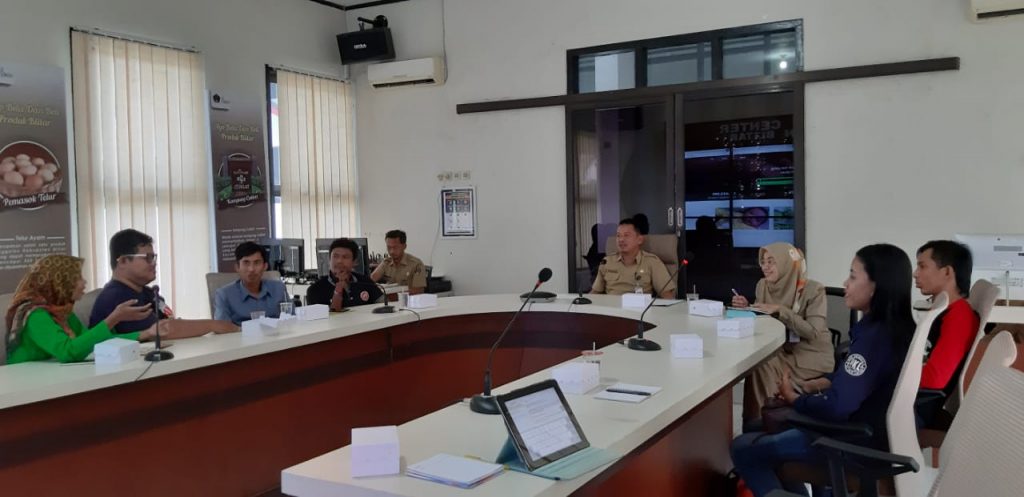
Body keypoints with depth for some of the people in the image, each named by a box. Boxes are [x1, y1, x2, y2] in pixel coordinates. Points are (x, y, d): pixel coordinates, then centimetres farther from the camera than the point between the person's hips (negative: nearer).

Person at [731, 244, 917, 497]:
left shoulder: (874, 336, -27)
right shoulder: (896, 326, 2)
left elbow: (836, 407, -30)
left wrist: (792, 397, -12)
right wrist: (810, 385, 2)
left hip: (857, 441, -10)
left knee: (743, 448, -4)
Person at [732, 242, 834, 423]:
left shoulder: (813, 290, -14)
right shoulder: (763, 285, 2)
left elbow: (813, 332, -21)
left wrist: (780, 310, -27)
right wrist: (747, 308, -9)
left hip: (812, 355, -5)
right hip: (783, 350, 5)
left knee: (763, 367, -26)